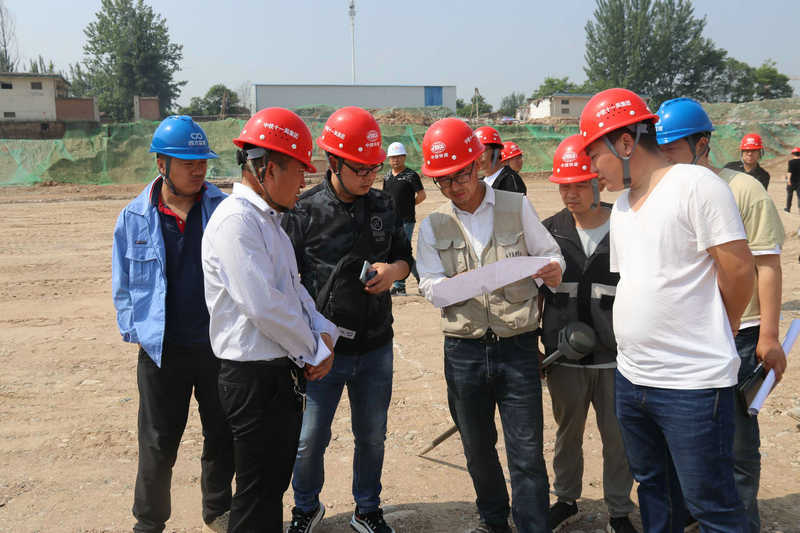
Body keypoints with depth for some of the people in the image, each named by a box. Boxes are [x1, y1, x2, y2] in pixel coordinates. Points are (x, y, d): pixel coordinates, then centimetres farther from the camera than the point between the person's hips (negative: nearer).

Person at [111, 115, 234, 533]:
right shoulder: (134, 218, 0)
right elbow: (123, 286, 7)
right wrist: (136, 333, 0)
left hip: (219, 345, 1)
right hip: (162, 350, 0)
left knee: (222, 436, 14)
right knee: (157, 444, 8)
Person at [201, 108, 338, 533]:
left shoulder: (268, 219, 14)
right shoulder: (236, 220, -19)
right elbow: (263, 305, -25)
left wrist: (323, 331, 0)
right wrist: (314, 350, -12)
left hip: (284, 374, 10)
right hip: (255, 379, -10)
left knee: (276, 483, 20)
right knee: (257, 495, 4)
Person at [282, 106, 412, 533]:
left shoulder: (383, 206, 5)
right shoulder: (304, 212, -9)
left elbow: (405, 255, 15)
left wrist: (393, 270, -8)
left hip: (376, 346, 4)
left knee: (372, 436, 16)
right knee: (310, 439, 7)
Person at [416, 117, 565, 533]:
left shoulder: (516, 207, 2)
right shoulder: (433, 226, 5)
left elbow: (549, 253, 7)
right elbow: (430, 284, -3)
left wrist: (552, 269, -17)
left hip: (518, 346, -2)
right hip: (464, 350, 2)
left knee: (526, 452, 0)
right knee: (477, 447, 17)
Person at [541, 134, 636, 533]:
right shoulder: (550, 231, 2)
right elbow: (531, 289, 10)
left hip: (616, 357, -2)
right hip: (563, 356, 2)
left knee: (618, 437, 10)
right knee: (568, 433, 18)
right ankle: (566, 500, 38)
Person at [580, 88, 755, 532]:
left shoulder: (695, 184, -13)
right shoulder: (622, 204, 13)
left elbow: (740, 271, -13)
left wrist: (708, 335, 2)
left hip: (694, 383, -8)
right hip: (631, 377, 8)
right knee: (652, 488, 22)